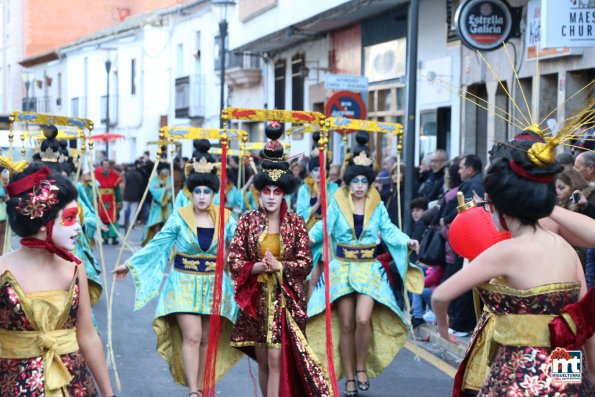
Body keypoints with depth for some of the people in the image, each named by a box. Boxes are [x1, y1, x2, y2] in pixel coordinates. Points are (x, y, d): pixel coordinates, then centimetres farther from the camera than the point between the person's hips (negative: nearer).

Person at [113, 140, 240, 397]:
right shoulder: (180, 217, -4)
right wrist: (130, 264, 3)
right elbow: (157, 244, 2)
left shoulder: (225, 219, 0)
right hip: (184, 284, -2)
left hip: (213, 286, 2)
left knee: (206, 339, 6)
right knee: (191, 336, -13)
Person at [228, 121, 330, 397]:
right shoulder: (247, 221, 1)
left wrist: (279, 266, -18)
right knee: (262, 360, 10)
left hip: (285, 299, -2)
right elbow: (234, 260, -3)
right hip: (256, 299, 2)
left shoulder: (296, 223, -1)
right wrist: (259, 266, -18)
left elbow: (306, 262, -4)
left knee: (276, 358, -9)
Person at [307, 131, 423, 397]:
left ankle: (361, 367, 6)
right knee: (346, 325, 2)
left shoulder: (377, 205, 2)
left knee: (363, 319, -17)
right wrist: (311, 236, -27)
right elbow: (324, 227, -8)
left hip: (368, 268, 0)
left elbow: (389, 230, -3)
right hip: (343, 268, 0)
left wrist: (407, 242, -18)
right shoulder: (338, 204, -1)